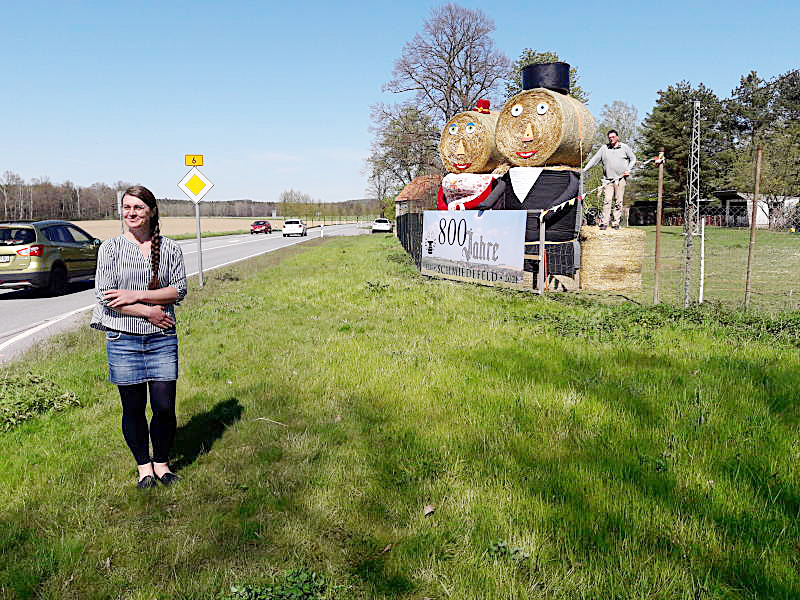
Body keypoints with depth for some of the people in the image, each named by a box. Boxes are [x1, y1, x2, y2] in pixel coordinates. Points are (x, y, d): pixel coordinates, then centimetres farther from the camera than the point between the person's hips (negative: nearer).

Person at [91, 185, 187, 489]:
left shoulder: (170, 249, 4)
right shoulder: (110, 248, 1)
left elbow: (179, 290, -1)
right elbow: (105, 295, -6)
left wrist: (137, 295, -12)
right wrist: (148, 312, -12)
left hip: (162, 339, 1)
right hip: (123, 339, -1)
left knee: (165, 407, 1)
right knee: (133, 408, 7)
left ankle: (162, 463, 24)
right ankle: (144, 466, 26)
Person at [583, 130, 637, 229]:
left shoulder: (624, 147, 9)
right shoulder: (604, 148, 10)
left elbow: (633, 159, 16)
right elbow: (594, 159, 9)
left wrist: (628, 169, 1)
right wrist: (584, 170, 2)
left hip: (620, 179, 0)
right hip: (608, 180, 0)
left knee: (618, 202, 0)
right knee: (607, 201, -9)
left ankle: (616, 223, 4)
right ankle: (604, 223, -9)